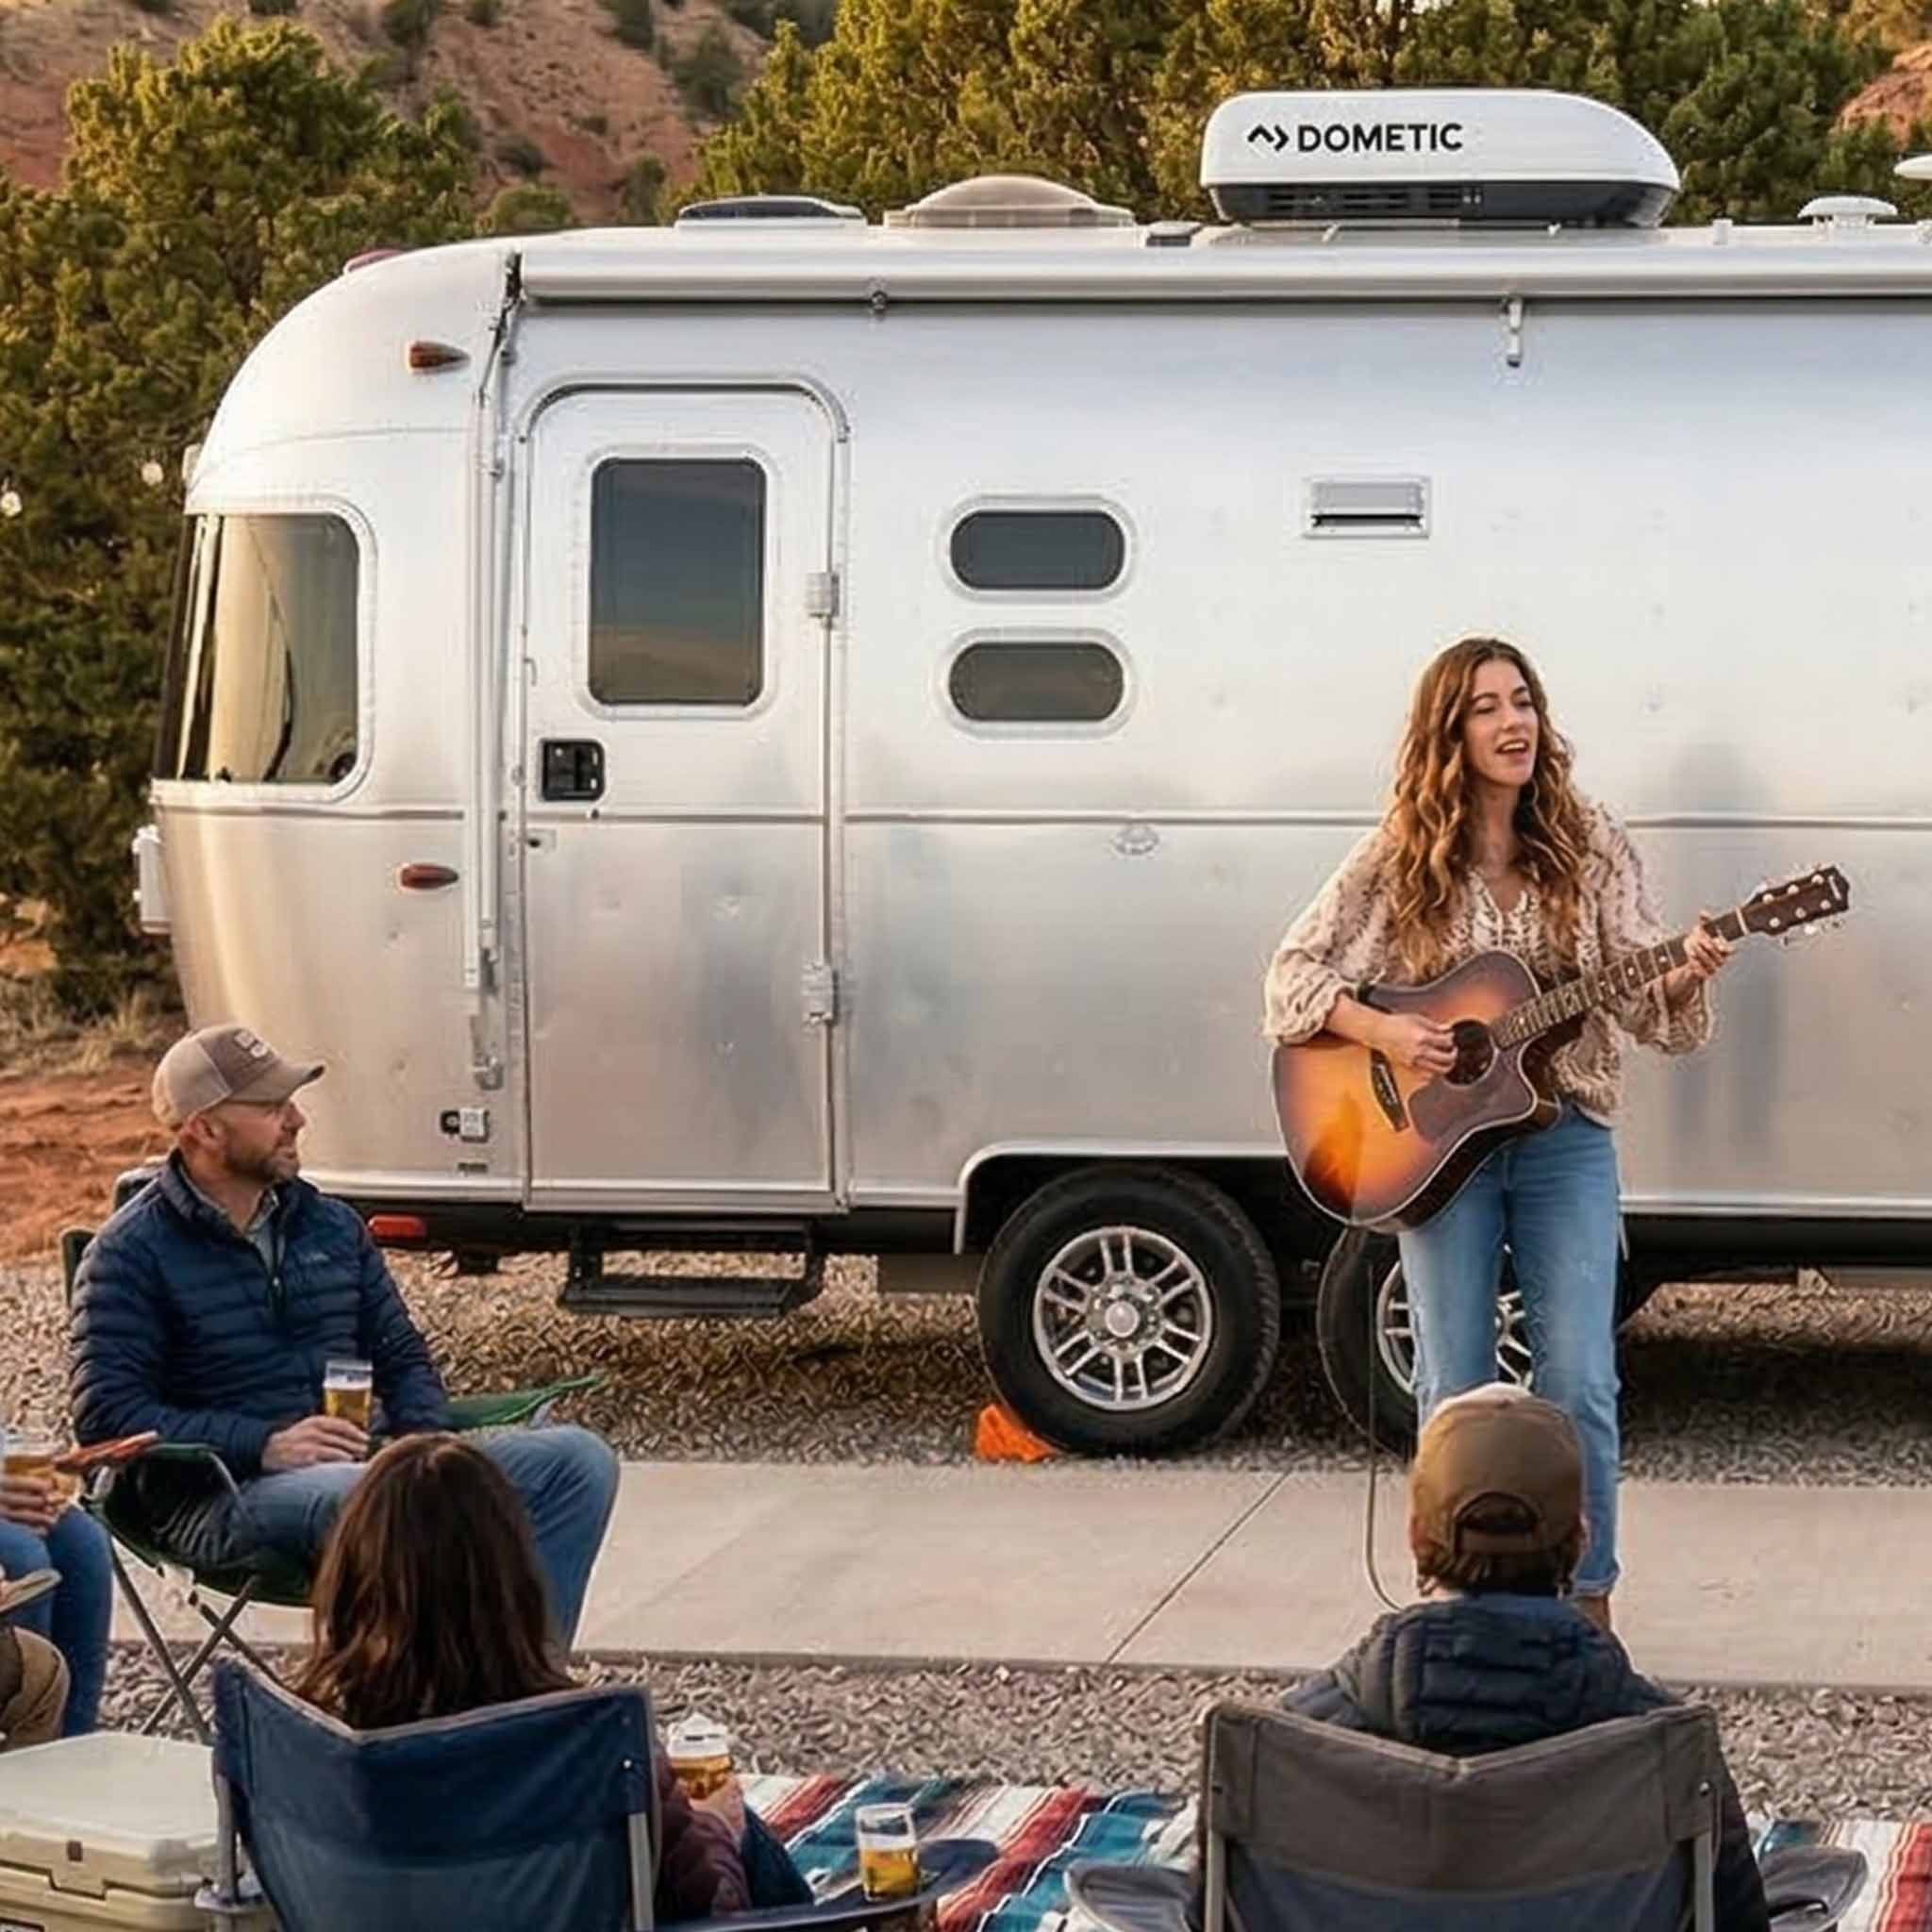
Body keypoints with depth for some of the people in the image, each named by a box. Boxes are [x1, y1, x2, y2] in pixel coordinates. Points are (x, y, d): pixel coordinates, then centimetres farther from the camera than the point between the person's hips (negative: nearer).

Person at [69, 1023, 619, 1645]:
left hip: (363, 1464, 6)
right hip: (224, 1496, -6)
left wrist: (427, 1438, 0)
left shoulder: (333, 1226, 19)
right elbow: (105, 1414, -9)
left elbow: (404, 1358, 24)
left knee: (579, 1460, -13)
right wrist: (265, 1446, -19)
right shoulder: (130, 1254, 0)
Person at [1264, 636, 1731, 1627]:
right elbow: (1294, 972, 1)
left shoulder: (1589, 847, 1)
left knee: (1580, 1386, -5)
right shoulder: (1402, 858, -1)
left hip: (1564, 1139, 1)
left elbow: (1642, 1001, -1)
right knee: (1456, 1394, 3)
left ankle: (1587, 1602, 8)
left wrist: (1685, 979, -23)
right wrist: (1383, 1032, -14)